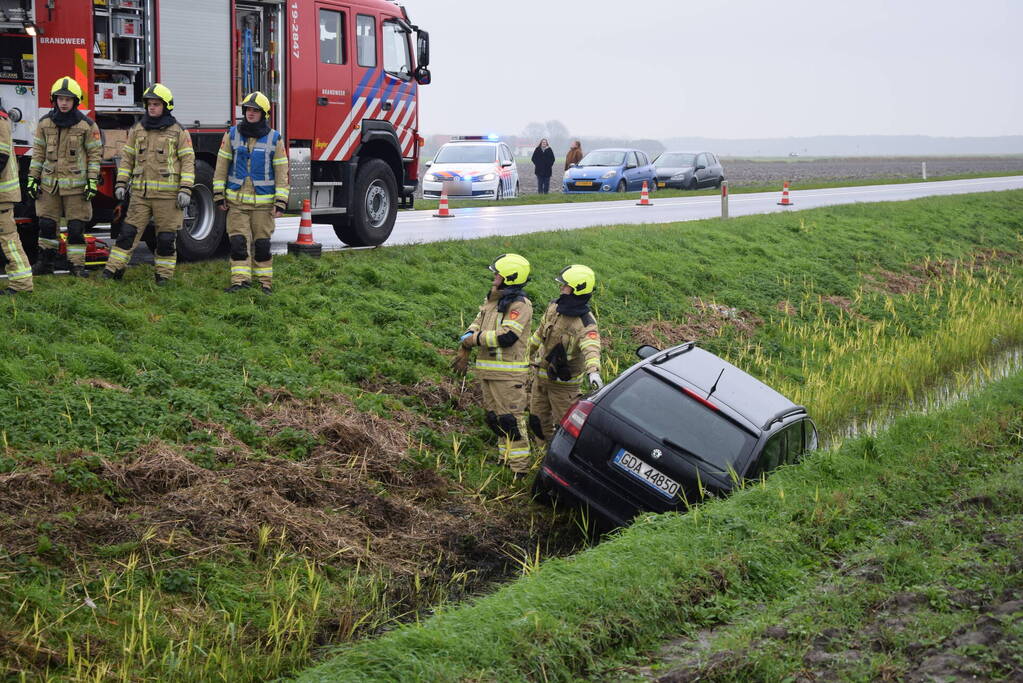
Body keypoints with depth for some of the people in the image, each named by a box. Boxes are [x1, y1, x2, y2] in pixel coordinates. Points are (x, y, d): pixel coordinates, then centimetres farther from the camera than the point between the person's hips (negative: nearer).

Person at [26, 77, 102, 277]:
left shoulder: (87, 125, -4)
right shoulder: (45, 123, 5)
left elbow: (95, 154, -1)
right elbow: (38, 152, 10)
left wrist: (92, 181, -7)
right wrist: (32, 178, 6)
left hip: (76, 184, -3)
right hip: (50, 183, 3)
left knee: (76, 226, -1)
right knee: (46, 224, 4)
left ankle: (76, 264, 7)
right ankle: (46, 262, 15)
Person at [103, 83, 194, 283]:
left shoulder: (178, 132, 0)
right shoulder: (137, 130, 11)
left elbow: (188, 162, -2)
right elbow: (127, 158, 14)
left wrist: (185, 190, -11)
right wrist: (121, 183, 5)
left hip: (168, 194, -3)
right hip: (141, 193, 3)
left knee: (166, 237, 2)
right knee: (128, 231, 0)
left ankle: (164, 274, 12)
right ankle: (114, 269, 3)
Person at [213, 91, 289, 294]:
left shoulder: (274, 139, 0)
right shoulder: (232, 134, 4)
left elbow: (282, 172, 0)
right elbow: (221, 166, 5)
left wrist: (281, 202, -6)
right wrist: (219, 195, 1)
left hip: (263, 201, -1)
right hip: (236, 200, 1)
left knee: (262, 243, 5)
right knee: (238, 241, -7)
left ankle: (265, 282, 14)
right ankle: (240, 280, -9)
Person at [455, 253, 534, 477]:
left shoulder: (520, 305, -14)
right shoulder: (491, 300, 14)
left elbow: (507, 337, -24)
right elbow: (477, 324, 19)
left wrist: (476, 338, -14)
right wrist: (466, 343, 0)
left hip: (508, 373, -9)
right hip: (488, 371, 9)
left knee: (510, 419, -9)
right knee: (494, 417, 16)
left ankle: (520, 467, -5)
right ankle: (505, 458, 27)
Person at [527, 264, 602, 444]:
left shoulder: (586, 324, -26)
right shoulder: (554, 307, -3)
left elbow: (591, 348, -45)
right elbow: (540, 333, 15)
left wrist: (593, 371, -65)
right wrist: (528, 352, 27)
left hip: (564, 382, -7)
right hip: (541, 375, 7)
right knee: (538, 422, 18)